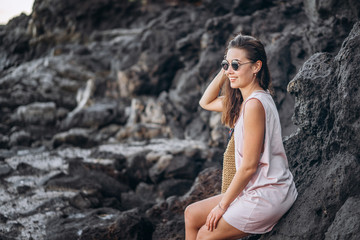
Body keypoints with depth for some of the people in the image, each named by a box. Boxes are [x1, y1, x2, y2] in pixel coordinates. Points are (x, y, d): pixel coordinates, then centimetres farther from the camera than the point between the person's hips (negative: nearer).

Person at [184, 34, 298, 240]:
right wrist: (224, 71, 6)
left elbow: (249, 166, -21)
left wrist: (223, 205, -9)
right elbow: (206, 103, 22)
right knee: (192, 214, 14)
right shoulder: (244, 99, 6)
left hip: (267, 196, -10)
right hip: (256, 190, 10)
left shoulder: (255, 104, -23)